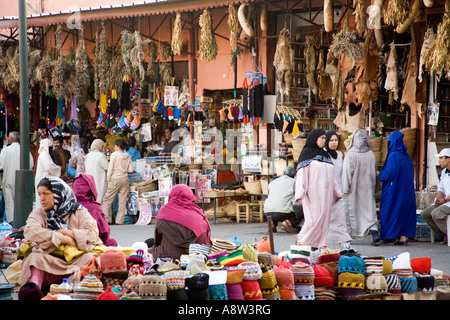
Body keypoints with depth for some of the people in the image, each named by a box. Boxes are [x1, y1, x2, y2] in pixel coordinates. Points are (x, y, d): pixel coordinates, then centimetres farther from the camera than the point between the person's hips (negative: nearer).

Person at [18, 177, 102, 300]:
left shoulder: (79, 212, 14)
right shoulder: (39, 213, 16)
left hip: (76, 259, 0)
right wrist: (63, 239, -11)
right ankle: (33, 284, -61)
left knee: (89, 258, -31)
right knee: (35, 257, -30)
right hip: (47, 259, 0)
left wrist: (66, 232, -7)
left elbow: (93, 234, -2)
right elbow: (31, 233, -7)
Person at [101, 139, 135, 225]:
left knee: (107, 199, 4)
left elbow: (110, 168, -9)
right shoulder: (127, 156, 5)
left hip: (115, 179, -4)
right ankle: (120, 220, 3)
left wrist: (108, 178, 0)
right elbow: (131, 170, 5)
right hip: (125, 179, 4)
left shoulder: (114, 154, -7)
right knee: (122, 201, 5)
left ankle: (105, 218, 0)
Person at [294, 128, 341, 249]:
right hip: (313, 193, -7)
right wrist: (300, 194, -17)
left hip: (325, 193, 7)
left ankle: (319, 243, 5)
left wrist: (337, 192, 19)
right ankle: (302, 241, 1)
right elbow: (302, 174, -8)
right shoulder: (307, 153, -1)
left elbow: (331, 176, 23)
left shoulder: (325, 154, 20)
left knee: (324, 218, 2)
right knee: (315, 218, -12)